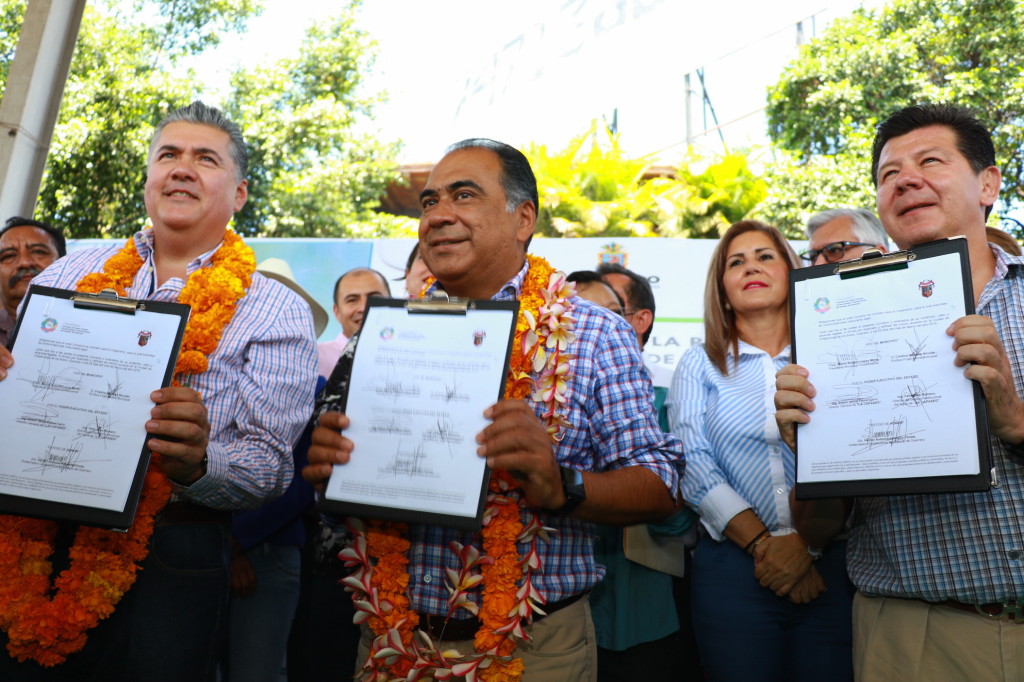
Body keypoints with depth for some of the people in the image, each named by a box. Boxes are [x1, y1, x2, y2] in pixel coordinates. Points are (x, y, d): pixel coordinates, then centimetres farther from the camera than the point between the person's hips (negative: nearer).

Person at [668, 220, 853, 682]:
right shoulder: (700, 363, 7)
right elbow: (693, 463, -5)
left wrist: (806, 542, -14)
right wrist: (761, 543, -13)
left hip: (828, 565, 1)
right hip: (732, 565, 0)